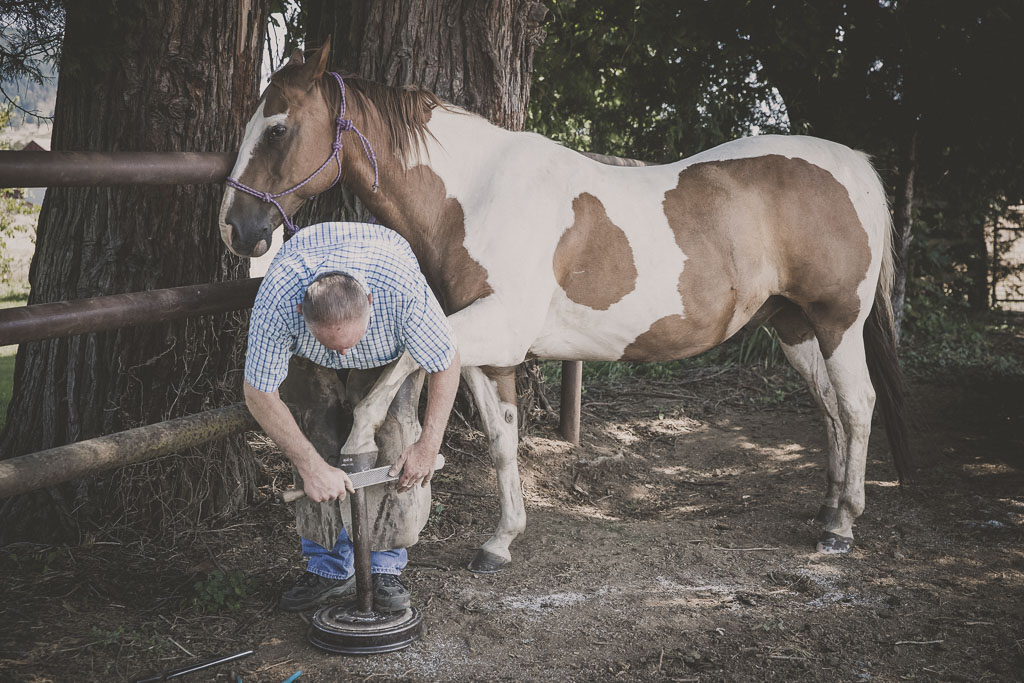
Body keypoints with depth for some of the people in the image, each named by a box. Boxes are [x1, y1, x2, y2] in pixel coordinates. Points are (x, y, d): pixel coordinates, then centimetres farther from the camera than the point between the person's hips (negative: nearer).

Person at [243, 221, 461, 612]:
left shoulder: (404, 290, -44)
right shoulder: (276, 301, -42)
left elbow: (446, 364, -26)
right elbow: (259, 394, -29)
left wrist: (428, 445, -25)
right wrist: (312, 468, -29)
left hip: (390, 353, -1)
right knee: (314, 435, -8)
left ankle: (386, 569, 3)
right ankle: (329, 569, 8)